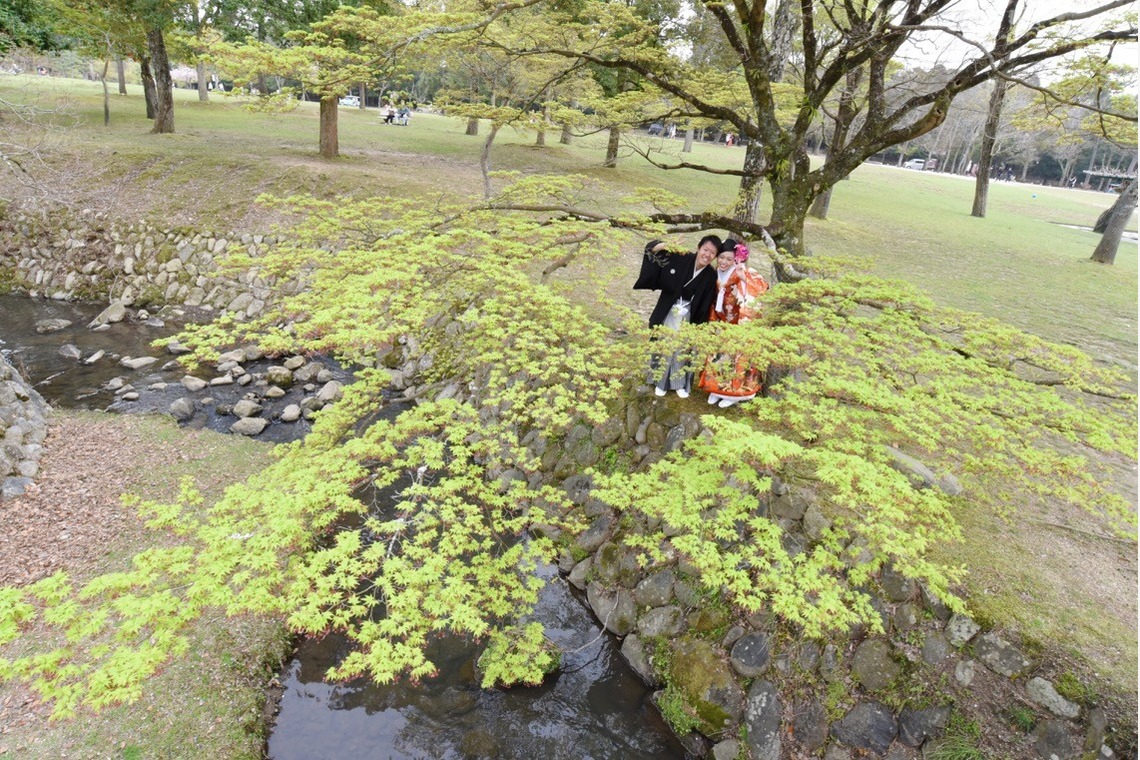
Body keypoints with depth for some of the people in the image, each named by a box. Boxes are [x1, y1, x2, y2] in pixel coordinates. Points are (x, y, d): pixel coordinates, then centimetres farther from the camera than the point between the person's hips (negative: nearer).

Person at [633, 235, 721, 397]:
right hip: (668, 312, -1)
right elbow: (653, 249, -8)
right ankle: (660, 382, 27)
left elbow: (704, 306, -4)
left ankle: (681, 384, 29)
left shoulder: (711, 276, -11)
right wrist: (658, 247, -30)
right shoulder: (680, 259, -16)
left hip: (688, 316, 1)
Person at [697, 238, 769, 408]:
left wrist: (744, 279, -45)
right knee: (719, 355, 10)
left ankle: (735, 392, 13)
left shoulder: (742, 273, -20)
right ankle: (717, 388, 24)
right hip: (724, 325, 6)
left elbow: (763, 286, -33)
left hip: (741, 325, -6)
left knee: (737, 358, 0)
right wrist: (713, 321, 10)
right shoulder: (717, 275, -1)